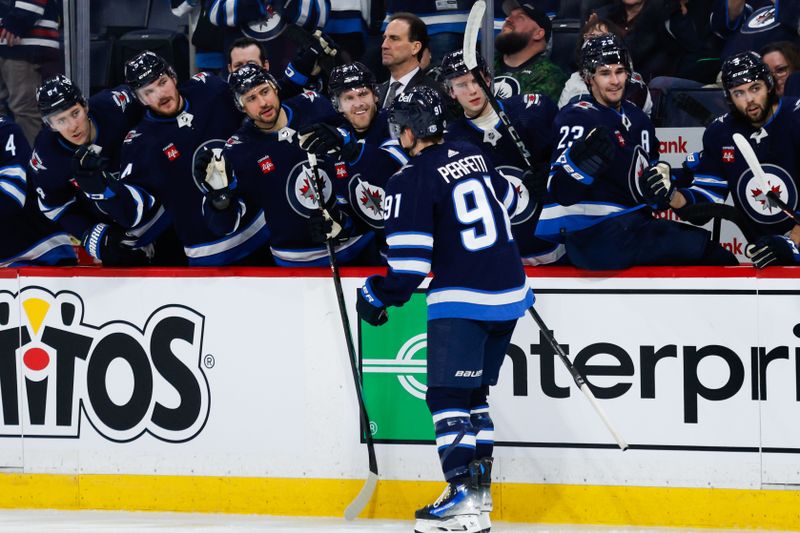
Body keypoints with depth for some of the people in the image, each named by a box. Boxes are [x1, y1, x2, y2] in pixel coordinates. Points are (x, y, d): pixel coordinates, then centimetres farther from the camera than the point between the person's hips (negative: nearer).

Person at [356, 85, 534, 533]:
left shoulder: (413, 180, -12)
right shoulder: (474, 156, 10)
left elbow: (410, 260, -15)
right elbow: (507, 201, 29)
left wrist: (379, 296, -1)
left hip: (462, 299, -8)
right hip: (509, 292, 8)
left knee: (448, 396, -5)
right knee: (474, 392, 19)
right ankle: (479, 486, 18)